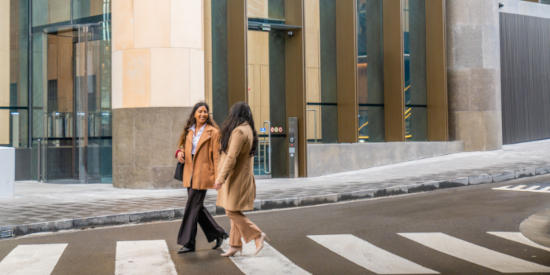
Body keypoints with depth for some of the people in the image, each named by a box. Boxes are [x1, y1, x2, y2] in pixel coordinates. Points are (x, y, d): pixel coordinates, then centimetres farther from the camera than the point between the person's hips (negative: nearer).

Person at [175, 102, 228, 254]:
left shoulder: (213, 132, -5)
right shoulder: (189, 131, 12)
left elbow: (216, 156, -8)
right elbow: (183, 147, 20)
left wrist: (218, 178, -12)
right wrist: (180, 153, -5)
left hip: (203, 173, -6)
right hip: (189, 173, 6)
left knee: (192, 207, -5)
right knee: (197, 207, 10)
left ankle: (188, 243, 4)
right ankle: (218, 233, 25)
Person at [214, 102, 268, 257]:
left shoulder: (239, 131, -17)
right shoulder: (248, 130, 13)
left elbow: (232, 157, -22)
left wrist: (221, 177, -19)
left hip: (236, 178, -10)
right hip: (243, 178, 10)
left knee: (232, 212, -6)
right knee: (235, 212, 12)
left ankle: (257, 235, -2)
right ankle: (235, 244, 17)